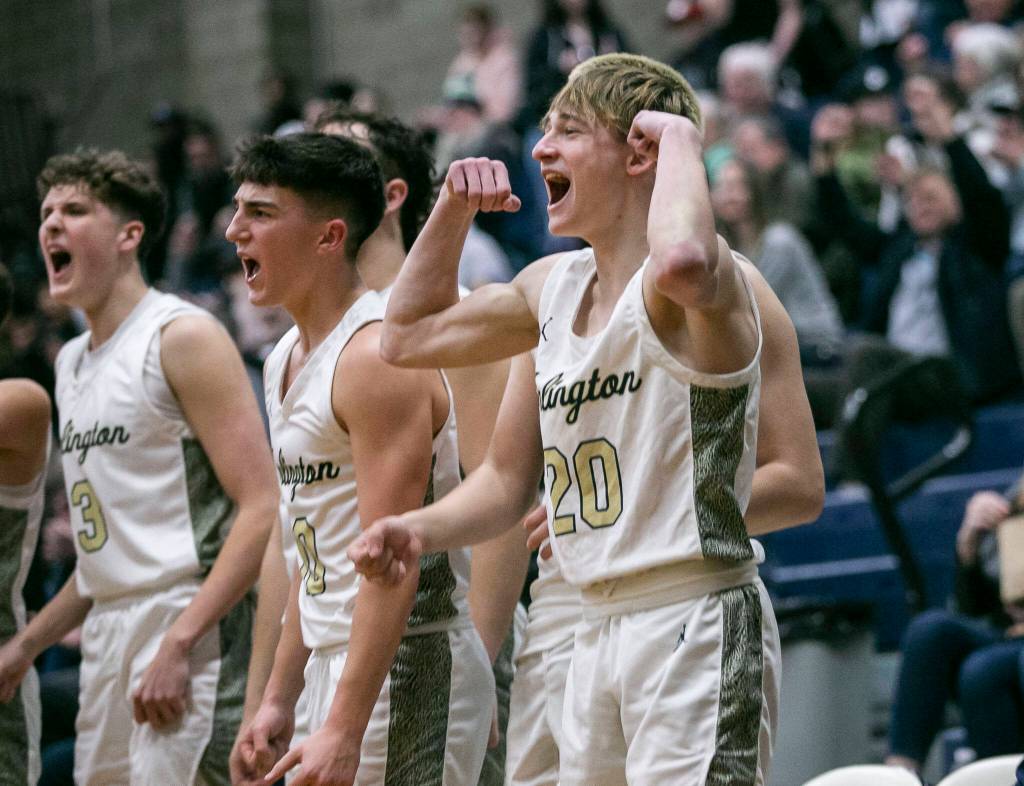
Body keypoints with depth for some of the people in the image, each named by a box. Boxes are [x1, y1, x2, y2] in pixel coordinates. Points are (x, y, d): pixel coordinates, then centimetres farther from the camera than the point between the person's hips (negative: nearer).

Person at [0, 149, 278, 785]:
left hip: (189, 632, -8)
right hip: (106, 637, 8)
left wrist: (178, 643, -22)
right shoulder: (72, 361, 19)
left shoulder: (183, 338, -8)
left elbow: (263, 510, -16)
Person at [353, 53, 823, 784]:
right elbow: (411, 335, 28)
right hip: (599, 634, 9)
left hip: (698, 625, -9)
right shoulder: (552, 288, 14)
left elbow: (682, 262, -39)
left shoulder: (708, 281, -12)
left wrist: (681, 140, -22)